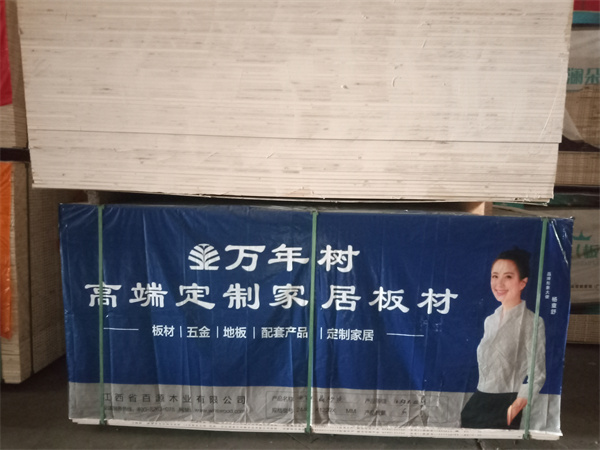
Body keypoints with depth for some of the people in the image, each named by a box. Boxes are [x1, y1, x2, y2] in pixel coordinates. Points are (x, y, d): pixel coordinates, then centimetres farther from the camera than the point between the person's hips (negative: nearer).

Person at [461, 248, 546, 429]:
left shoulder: (532, 322, -11)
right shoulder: (490, 320, 8)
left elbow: (537, 374, -15)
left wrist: (516, 407, -25)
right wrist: (478, 399, 11)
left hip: (506, 405, -5)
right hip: (479, 400, 5)